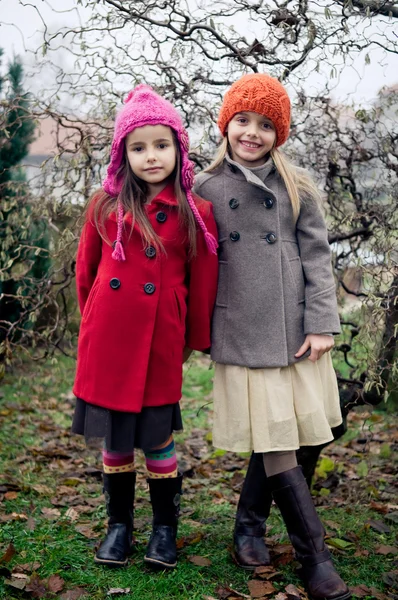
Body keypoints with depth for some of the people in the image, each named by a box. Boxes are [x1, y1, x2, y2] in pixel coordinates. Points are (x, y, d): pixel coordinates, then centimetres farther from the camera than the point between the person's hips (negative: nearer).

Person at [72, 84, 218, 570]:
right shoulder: (106, 205, 2)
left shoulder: (196, 213, -2)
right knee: (114, 439, 11)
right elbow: (86, 271, 12)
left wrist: (196, 339, 8)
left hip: (160, 342, -1)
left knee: (157, 438, 7)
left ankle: (165, 528, 27)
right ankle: (119, 524, 30)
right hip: (108, 341, 2)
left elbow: (202, 283, 4)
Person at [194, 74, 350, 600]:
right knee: (274, 439, -1)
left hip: (295, 330, 2)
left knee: (282, 435, 8)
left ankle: (249, 526, 30)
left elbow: (317, 255, 2)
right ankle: (314, 556, 10)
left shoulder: (297, 186, 5)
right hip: (241, 334, -2)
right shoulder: (206, 189, 3)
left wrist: (322, 323, -6)